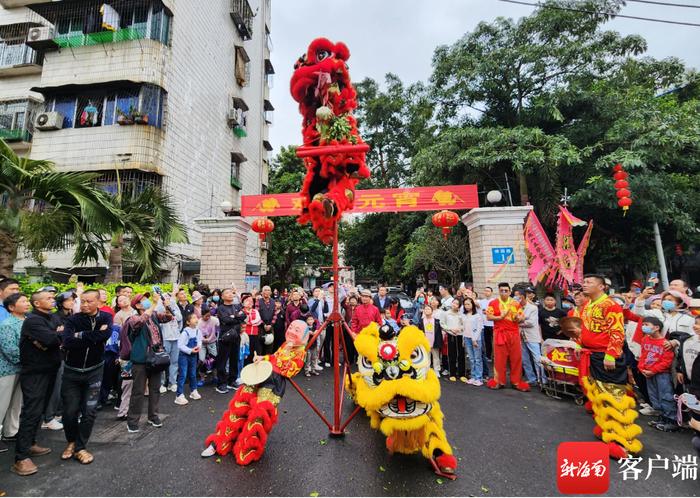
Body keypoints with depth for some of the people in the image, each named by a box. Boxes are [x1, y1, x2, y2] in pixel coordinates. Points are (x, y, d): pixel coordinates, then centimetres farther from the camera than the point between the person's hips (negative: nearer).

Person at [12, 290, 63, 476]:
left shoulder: (53, 318, 8)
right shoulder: (32, 320, -17)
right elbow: (51, 339, -30)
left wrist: (53, 337, -18)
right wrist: (60, 333, -10)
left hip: (49, 370, 8)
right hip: (35, 373, -8)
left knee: (39, 410, 16)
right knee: (31, 412, -7)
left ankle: (30, 444, 29)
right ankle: (21, 458, -1)